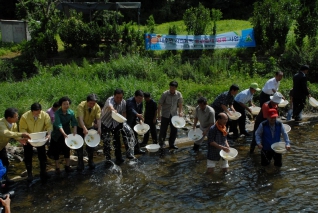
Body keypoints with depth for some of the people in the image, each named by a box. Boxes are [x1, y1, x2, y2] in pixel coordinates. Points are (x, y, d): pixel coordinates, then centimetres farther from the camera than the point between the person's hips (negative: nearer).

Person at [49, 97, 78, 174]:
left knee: (67, 150, 12)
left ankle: (67, 165, 26)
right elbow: (59, 124, -29)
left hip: (67, 133, 3)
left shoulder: (71, 112, -11)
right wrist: (64, 133, -40)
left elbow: (74, 122, -16)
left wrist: (74, 131, -34)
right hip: (57, 134, -3)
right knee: (56, 151, 4)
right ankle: (57, 167, 16)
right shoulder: (57, 113, -21)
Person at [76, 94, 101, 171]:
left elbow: (98, 119, -26)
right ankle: (80, 164, 16)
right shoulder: (81, 106, -29)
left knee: (91, 146, 7)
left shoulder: (97, 107, -18)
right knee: (79, 146, 1)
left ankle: (91, 162, 25)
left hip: (90, 127, 3)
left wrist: (99, 128, -44)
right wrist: (84, 128, -55)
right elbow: (80, 118, -41)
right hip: (80, 128, -2)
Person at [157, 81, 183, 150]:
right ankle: (161, 144, 17)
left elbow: (180, 103, 10)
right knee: (163, 130, 1)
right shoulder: (165, 94, -14)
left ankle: (171, 144, 20)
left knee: (174, 130, 6)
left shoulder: (179, 94, -6)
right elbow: (159, 104, -10)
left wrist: (180, 112, 0)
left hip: (174, 115, 3)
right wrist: (159, 114, -13)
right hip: (165, 115, -3)